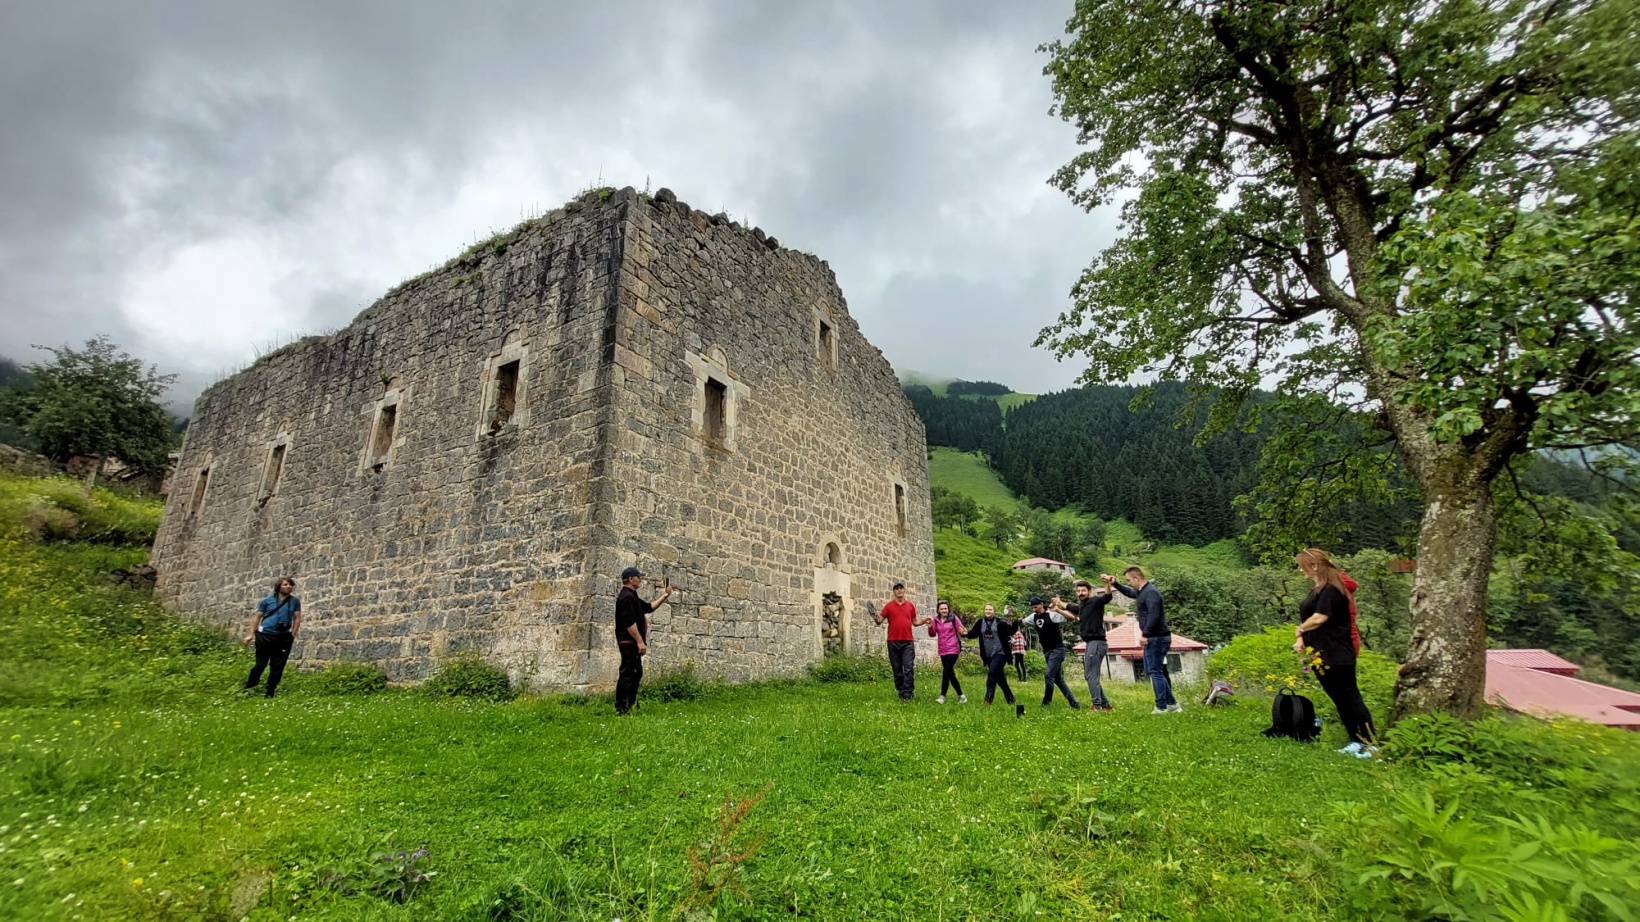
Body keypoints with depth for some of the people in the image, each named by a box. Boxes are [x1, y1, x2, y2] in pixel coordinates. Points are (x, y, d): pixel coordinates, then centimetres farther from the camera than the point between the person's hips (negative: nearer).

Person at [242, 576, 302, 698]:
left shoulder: (295, 601, 6)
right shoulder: (267, 601, 3)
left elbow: (297, 618, 6)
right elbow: (257, 617, 6)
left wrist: (293, 636, -1)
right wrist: (251, 634, -1)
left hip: (283, 638, 2)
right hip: (265, 636, -2)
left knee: (277, 666, 4)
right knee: (261, 664, 1)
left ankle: (270, 694, 13)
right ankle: (249, 688, 19)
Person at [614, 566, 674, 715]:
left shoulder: (631, 596, 20)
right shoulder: (626, 597, -15)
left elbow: (649, 607, 27)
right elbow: (629, 622, -23)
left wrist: (664, 596, 21)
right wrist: (640, 641, -24)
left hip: (632, 643, 11)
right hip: (629, 642, -11)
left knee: (636, 673, 16)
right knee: (627, 674, -9)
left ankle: (631, 706, 24)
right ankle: (621, 708, -7)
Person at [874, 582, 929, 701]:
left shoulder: (910, 606, 10)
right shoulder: (888, 606, 4)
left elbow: (915, 622, 17)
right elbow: (880, 620, 0)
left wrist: (924, 620, -1)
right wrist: (875, 615, -20)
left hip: (908, 642, 0)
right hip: (893, 642, 0)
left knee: (909, 668, -6)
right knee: (897, 669, 6)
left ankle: (908, 693, -3)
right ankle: (901, 693, 14)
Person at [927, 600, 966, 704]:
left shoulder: (954, 618, -5)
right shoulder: (936, 620, 5)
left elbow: (961, 632, -2)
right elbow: (933, 634, 8)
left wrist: (963, 633, -25)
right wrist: (930, 627, -11)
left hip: (953, 650, -5)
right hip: (942, 651, 5)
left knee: (946, 672, -11)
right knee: (950, 674, 9)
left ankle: (942, 696, -5)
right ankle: (961, 696, 22)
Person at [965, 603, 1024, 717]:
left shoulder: (1000, 622, -6)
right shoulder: (980, 622, 5)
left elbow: (1011, 631, -10)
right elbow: (972, 634, 3)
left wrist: (1015, 623, -30)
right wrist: (965, 633, -19)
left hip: (1000, 653, -5)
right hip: (988, 656, 5)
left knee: (991, 674, -19)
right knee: (1001, 680, 12)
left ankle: (987, 702, -16)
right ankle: (1012, 701, 25)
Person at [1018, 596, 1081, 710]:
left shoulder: (1052, 615, -15)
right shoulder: (1033, 617, 6)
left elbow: (1072, 618, -24)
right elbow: (1021, 622, 19)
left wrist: (1057, 609, -35)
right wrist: (1019, 619, -3)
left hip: (1057, 650, -8)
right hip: (1047, 651, 8)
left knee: (1048, 675, -15)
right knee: (1058, 679, 8)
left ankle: (1046, 702, -3)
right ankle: (1074, 704, 14)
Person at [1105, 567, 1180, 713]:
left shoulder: (1151, 592, -18)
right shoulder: (1142, 591, 14)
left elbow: (1154, 616, -27)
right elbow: (1128, 592, 34)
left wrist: (1145, 634, -26)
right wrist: (1114, 583, 26)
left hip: (1157, 638, -10)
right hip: (1155, 637, 10)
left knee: (1155, 671, -5)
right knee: (1151, 670, 15)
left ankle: (1162, 707, 1)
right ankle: (1171, 702, 21)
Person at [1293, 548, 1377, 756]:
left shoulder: (1331, 589, -17)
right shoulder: (1318, 590, 14)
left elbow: (1319, 618, -23)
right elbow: (1308, 618, 15)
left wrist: (1301, 629, -5)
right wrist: (1302, 639, 1)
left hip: (1336, 657, -10)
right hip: (1321, 655, 10)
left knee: (1350, 698, -2)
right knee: (1339, 700, 14)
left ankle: (1371, 744, 7)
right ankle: (1356, 742, 21)